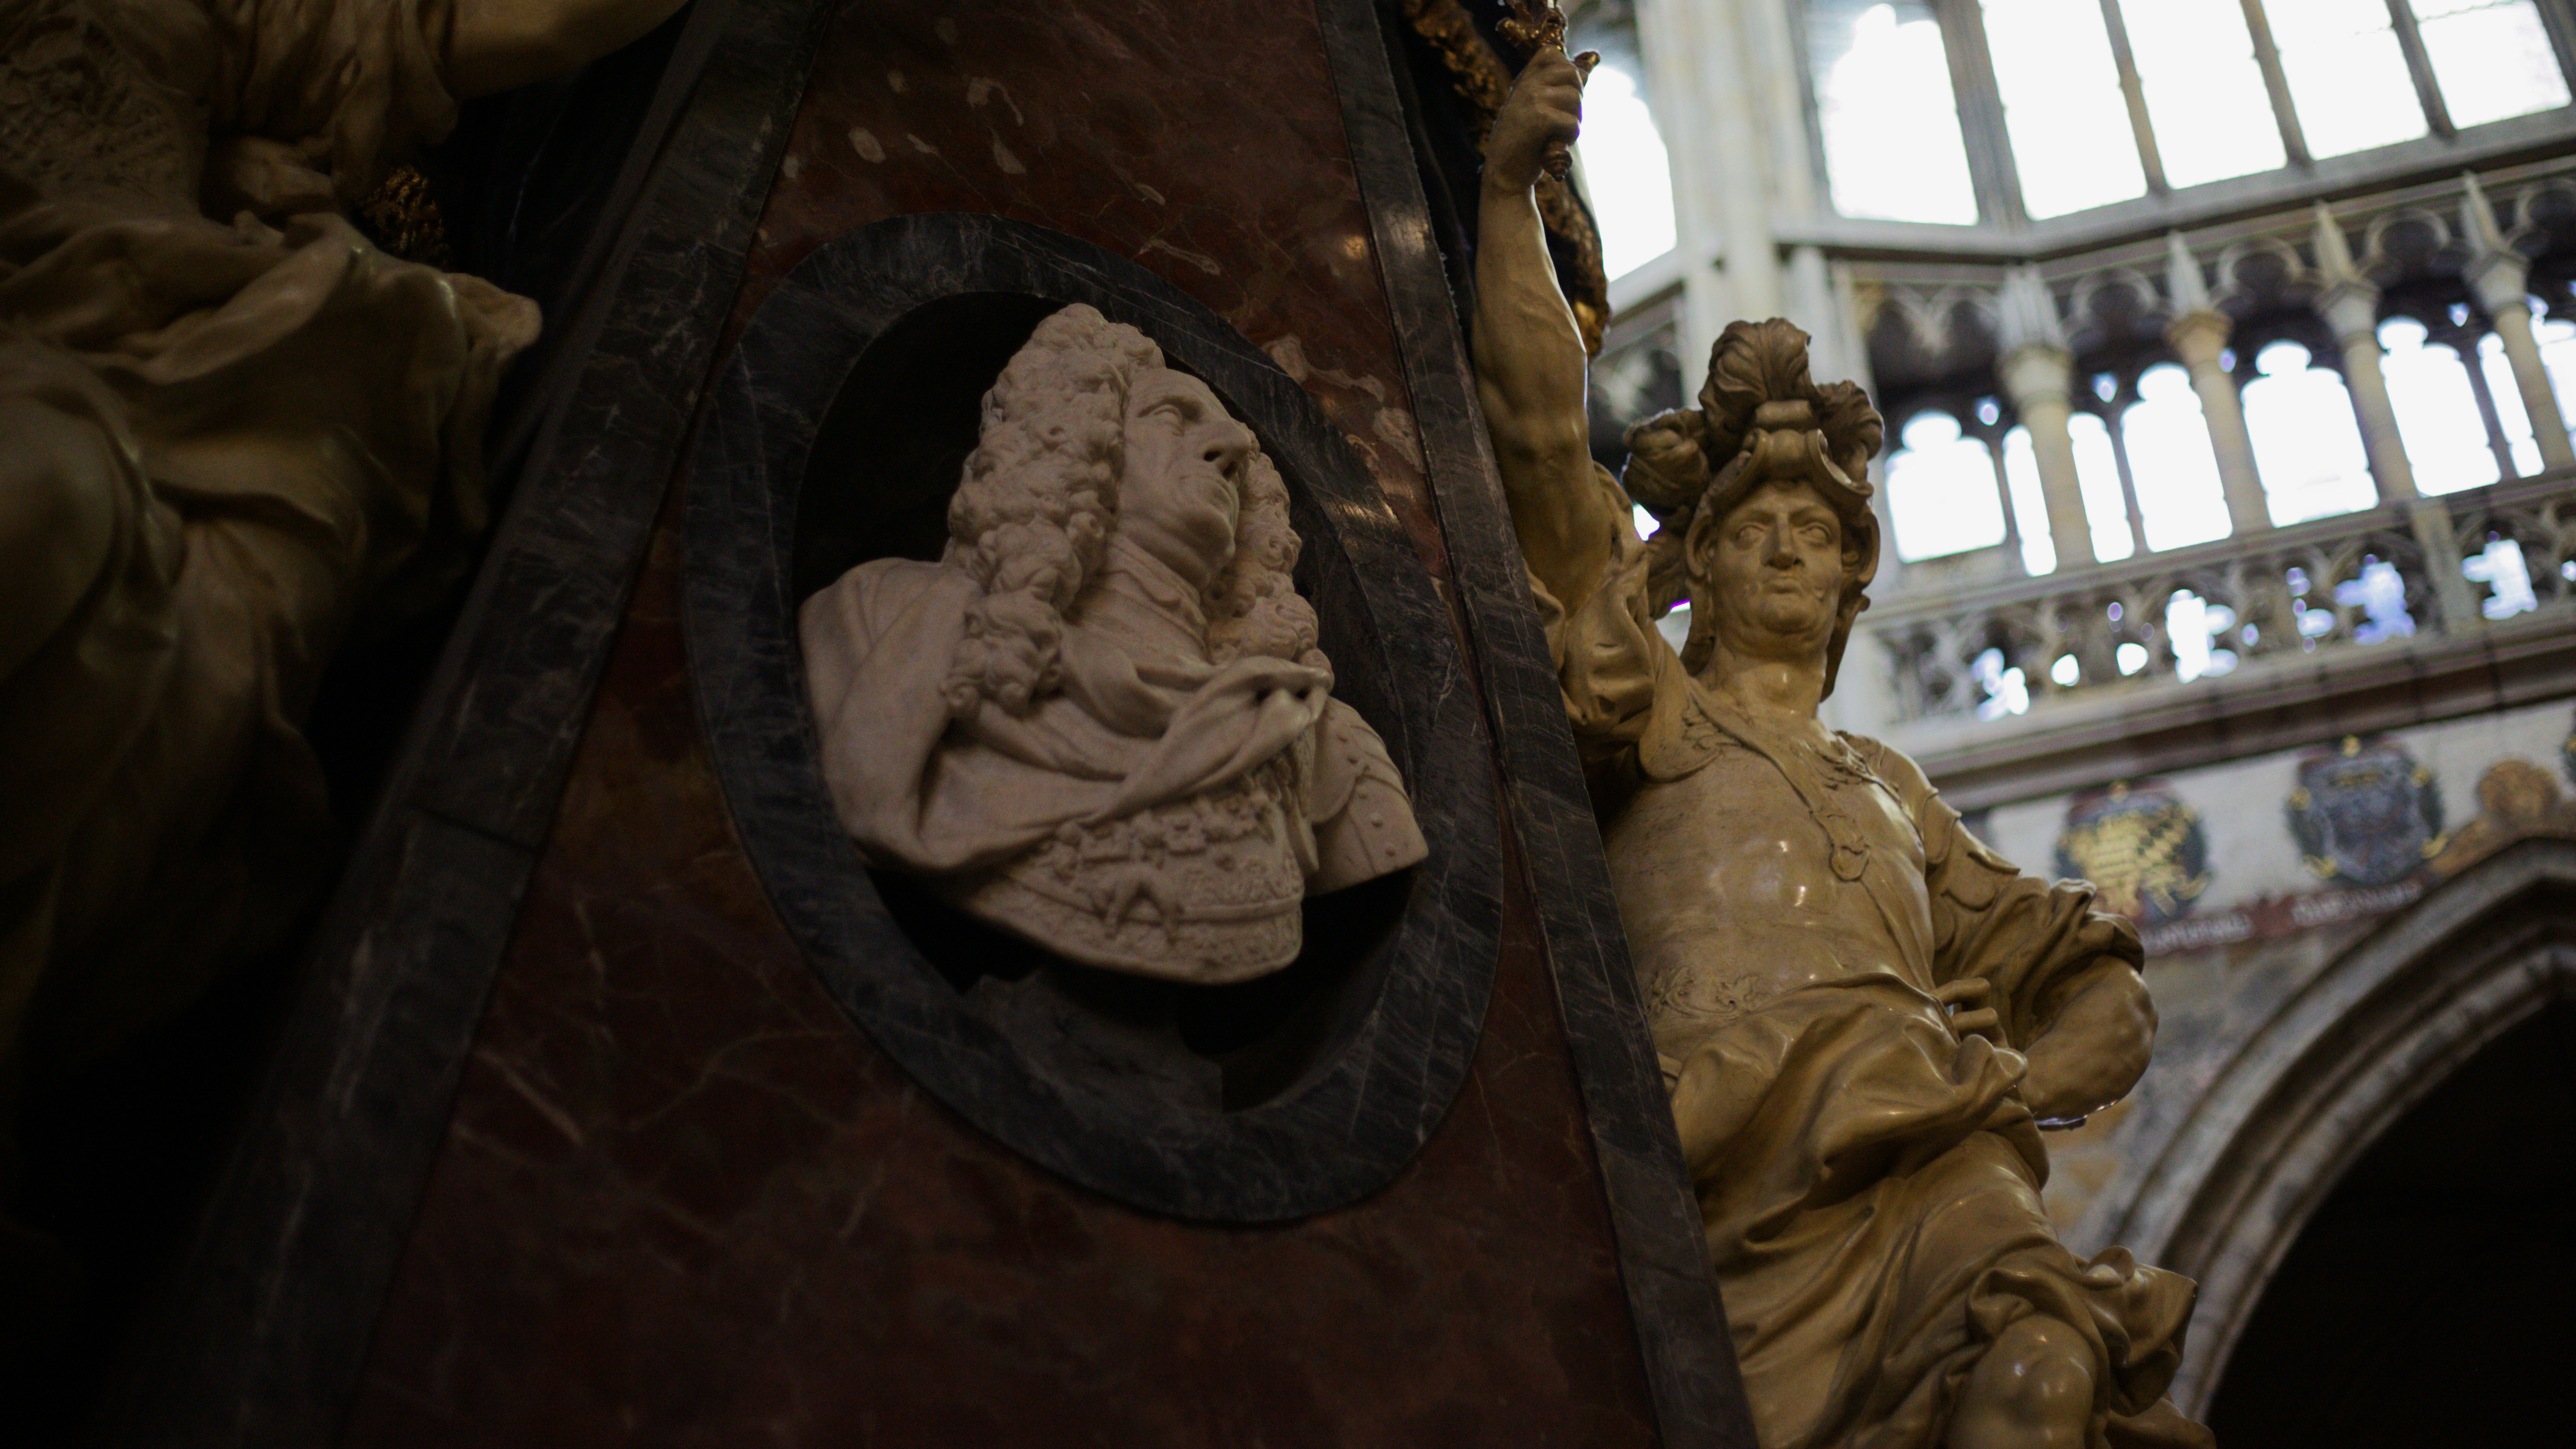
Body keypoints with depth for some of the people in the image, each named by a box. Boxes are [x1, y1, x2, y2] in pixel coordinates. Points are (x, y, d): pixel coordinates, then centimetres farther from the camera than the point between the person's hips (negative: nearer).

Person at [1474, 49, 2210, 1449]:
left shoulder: (1889, 783, 35)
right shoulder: (1647, 702, 24)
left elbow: (2100, 990, 33)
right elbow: (1537, 433, 11)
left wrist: (2026, 1080, 10)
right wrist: (1506, 190, 5)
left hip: (1930, 1142, 3)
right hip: (1746, 1159, -2)